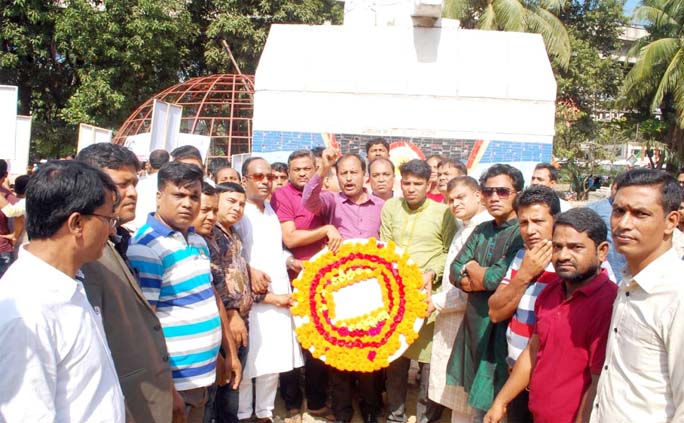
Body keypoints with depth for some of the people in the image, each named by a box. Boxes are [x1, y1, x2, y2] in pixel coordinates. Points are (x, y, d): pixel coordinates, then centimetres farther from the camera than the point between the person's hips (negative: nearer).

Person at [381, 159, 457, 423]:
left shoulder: (442, 212, 0)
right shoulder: (390, 207, 8)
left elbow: (450, 252, 1)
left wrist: (432, 273, -12)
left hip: (428, 293, -3)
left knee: (430, 355, -2)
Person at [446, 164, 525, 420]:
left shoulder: (522, 233, -13)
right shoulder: (481, 231, 11)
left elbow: (498, 278, -22)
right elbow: (455, 272, 7)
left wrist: (472, 268, -2)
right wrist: (483, 279, -12)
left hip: (501, 328, -7)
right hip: (475, 323, 7)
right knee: (478, 401, 17)